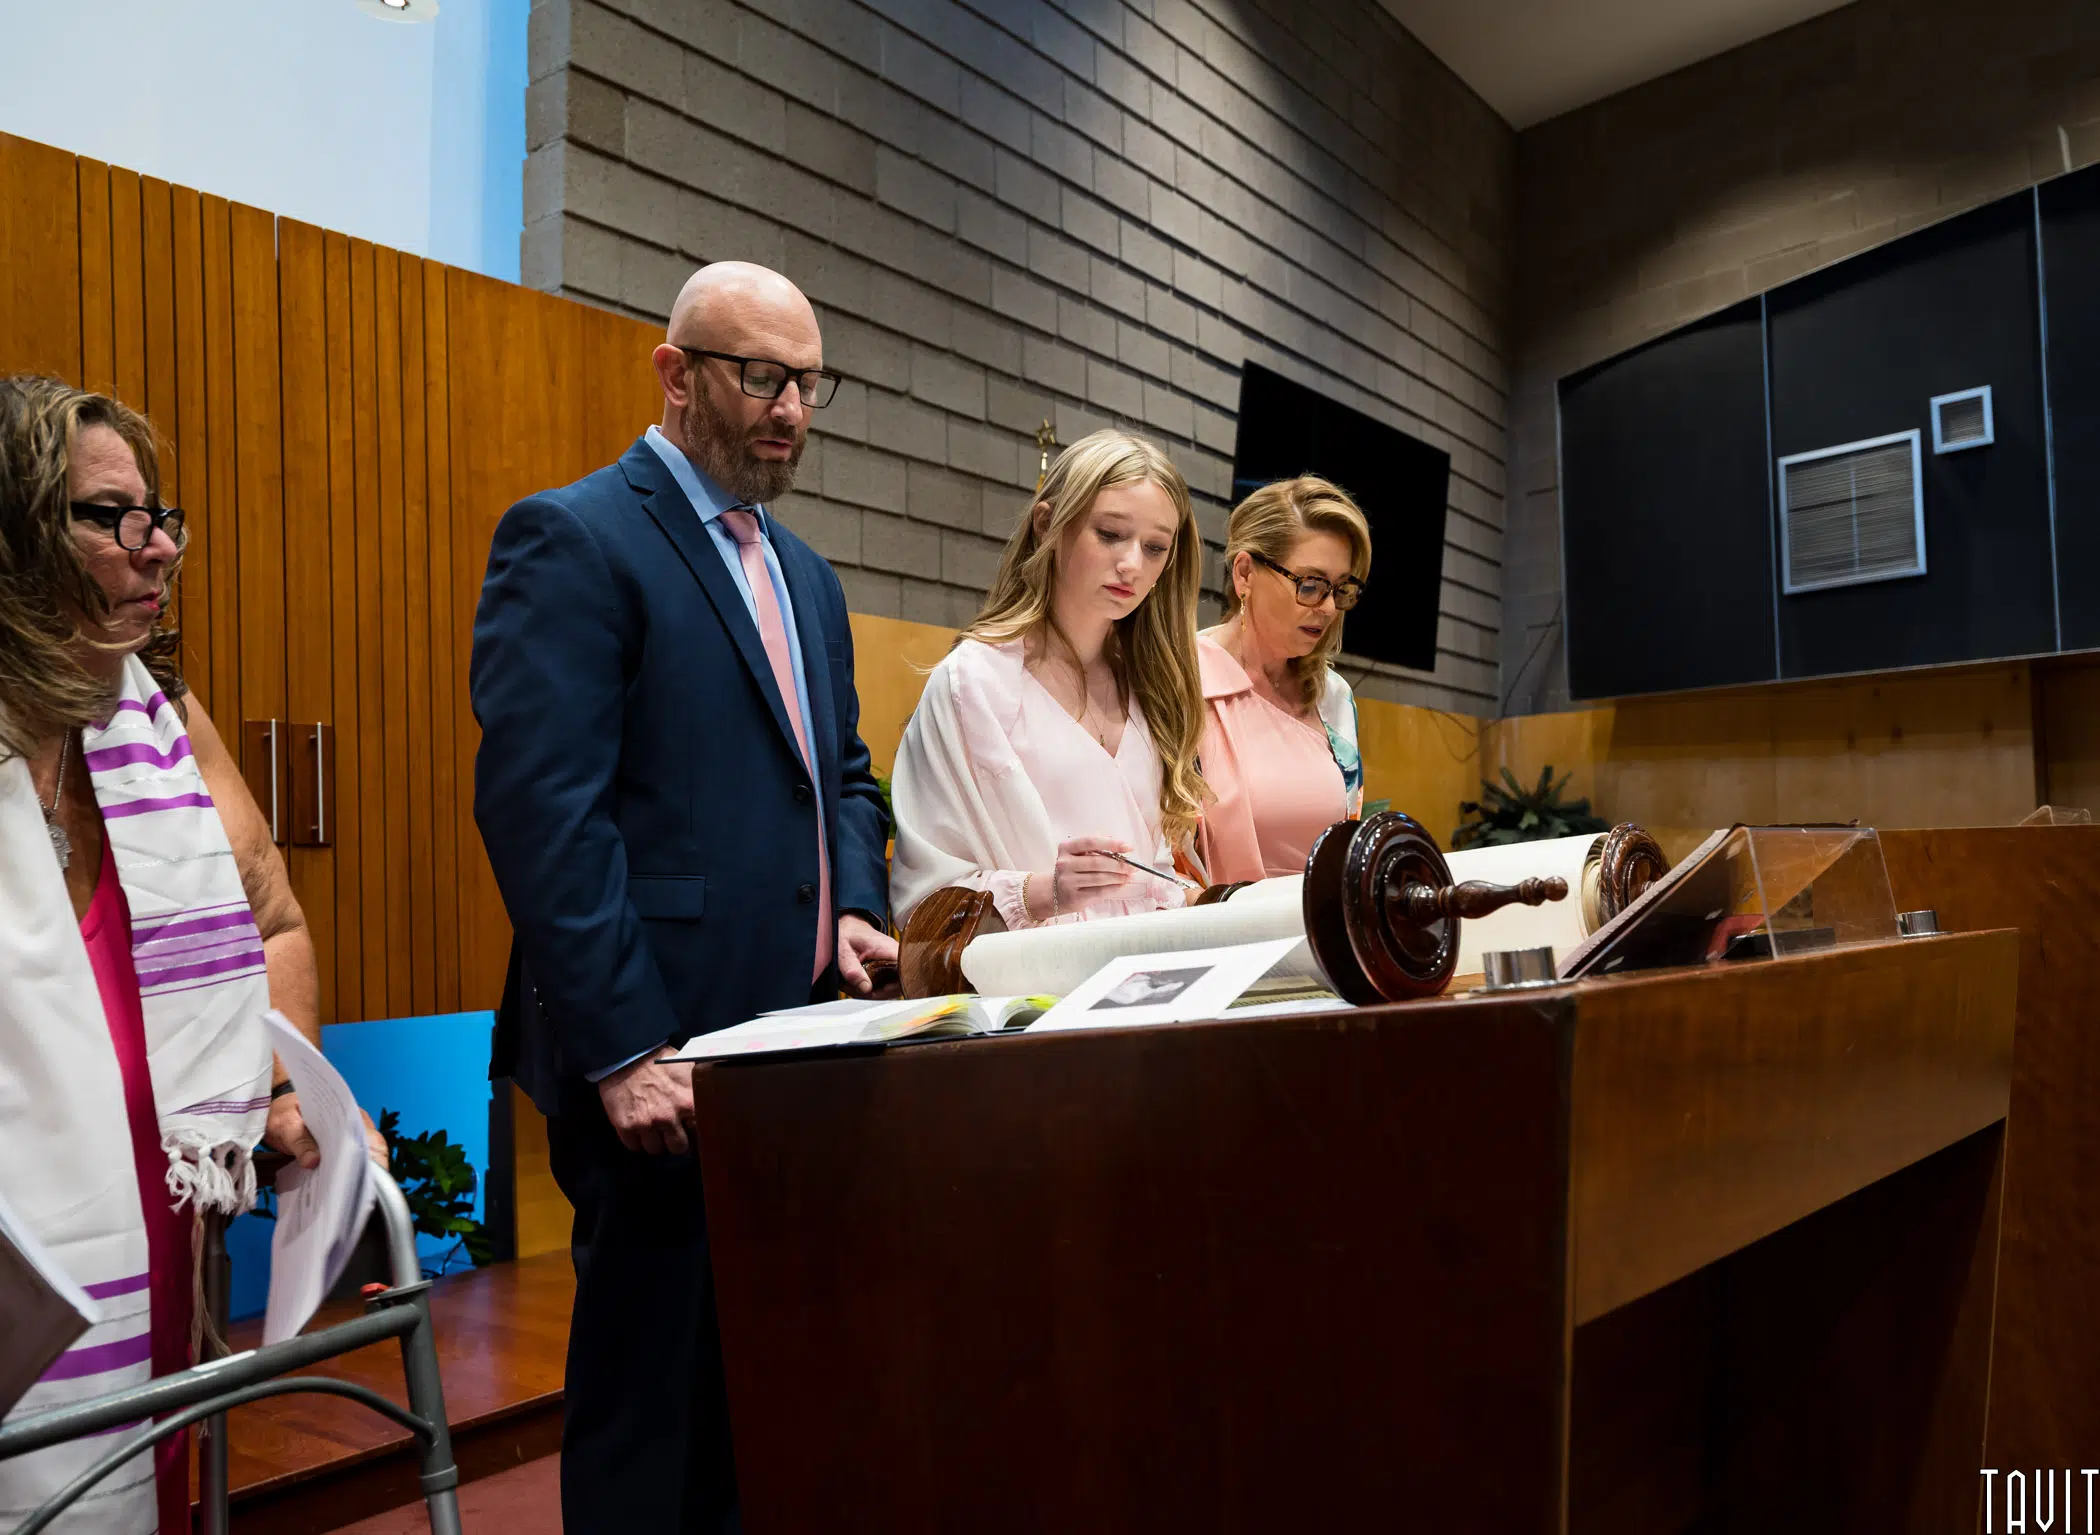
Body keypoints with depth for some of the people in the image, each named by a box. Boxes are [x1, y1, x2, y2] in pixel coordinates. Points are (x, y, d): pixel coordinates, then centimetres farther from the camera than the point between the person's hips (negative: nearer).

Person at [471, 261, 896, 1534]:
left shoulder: (807, 575, 19)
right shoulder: (572, 537, -7)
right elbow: (541, 805, -15)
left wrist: (854, 909, 2)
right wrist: (622, 1049, -19)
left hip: (797, 1039, 7)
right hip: (664, 1058, -7)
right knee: (652, 1395, 6)